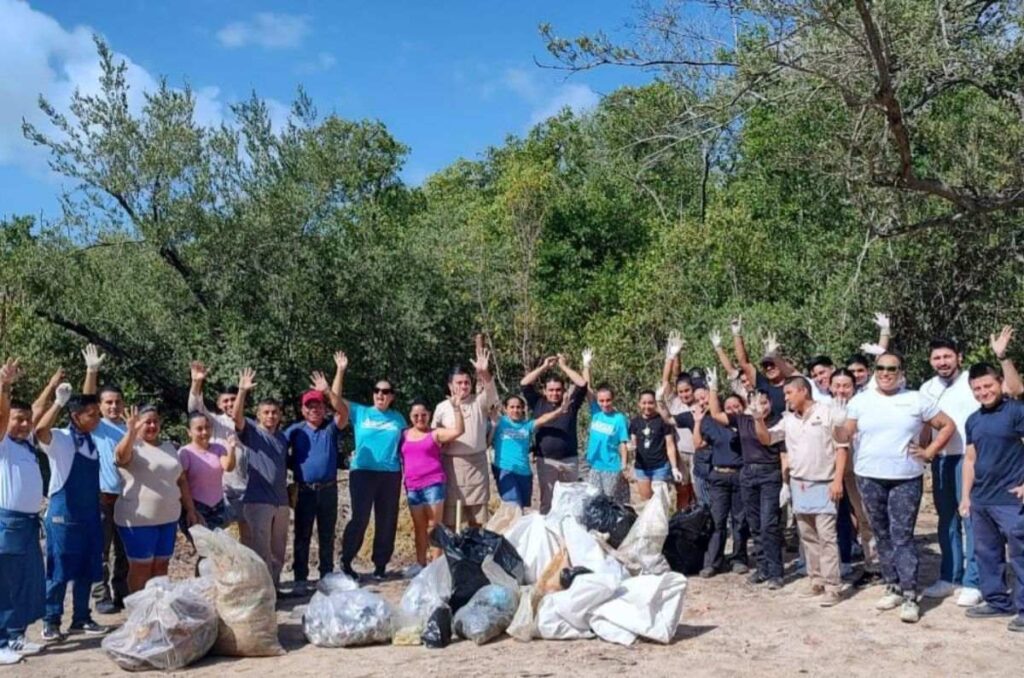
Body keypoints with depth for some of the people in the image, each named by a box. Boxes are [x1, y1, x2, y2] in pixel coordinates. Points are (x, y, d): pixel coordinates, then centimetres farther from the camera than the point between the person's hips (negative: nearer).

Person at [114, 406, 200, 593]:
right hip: (139, 519, -6)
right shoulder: (133, 446, -7)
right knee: (141, 567, 2)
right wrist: (131, 432, -48)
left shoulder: (169, 447, 13)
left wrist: (191, 510, 12)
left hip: (168, 518, 6)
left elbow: (182, 480, 15)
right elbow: (121, 456, -31)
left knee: (161, 565, 12)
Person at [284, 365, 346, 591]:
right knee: (302, 535, 4)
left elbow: (342, 411, -16)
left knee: (327, 535, 10)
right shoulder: (295, 431, 3)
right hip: (304, 490, -1)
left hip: (328, 489, 1)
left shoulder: (331, 428, 2)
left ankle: (327, 575, 20)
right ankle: (301, 578, 10)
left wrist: (327, 390, -28)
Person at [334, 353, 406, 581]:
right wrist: (341, 370, -12)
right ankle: (346, 560, 10)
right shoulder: (359, 412, 5)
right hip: (362, 472, -3)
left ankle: (380, 565, 18)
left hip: (391, 474, 3)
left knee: (387, 521, 6)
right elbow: (335, 400, -5)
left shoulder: (398, 418, 11)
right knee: (360, 518, -8)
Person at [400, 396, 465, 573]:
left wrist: (456, 408, -20)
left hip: (433, 484, -4)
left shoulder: (435, 434, -1)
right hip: (412, 487, 4)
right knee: (419, 527, 12)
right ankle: (420, 563, 19)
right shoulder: (404, 435, 11)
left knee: (435, 525, -2)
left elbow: (459, 431, -13)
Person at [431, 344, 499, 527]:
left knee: (477, 517, 8)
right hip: (451, 464, 0)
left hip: (477, 462, 1)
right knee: (450, 517, 3)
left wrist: (484, 373, -38)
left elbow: (491, 393, -21)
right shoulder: (442, 407, 4)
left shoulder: (479, 402, 1)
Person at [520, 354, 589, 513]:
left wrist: (564, 366, 0)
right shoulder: (538, 404, 7)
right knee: (547, 501, 4)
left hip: (569, 460, 1)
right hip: (546, 461, 0)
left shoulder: (571, 403, 6)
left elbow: (582, 384, -4)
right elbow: (524, 384, -1)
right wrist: (544, 367, 0)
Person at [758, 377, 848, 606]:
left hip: (823, 484, -6)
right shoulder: (788, 419, 10)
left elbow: (841, 448, -7)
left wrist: (838, 480, -12)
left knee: (826, 536, -7)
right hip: (798, 485, 6)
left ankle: (832, 587, -4)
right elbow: (766, 438, 11)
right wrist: (758, 420, -8)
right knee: (808, 536, 10)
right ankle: (817, 581, 20)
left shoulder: (828, 413, -7)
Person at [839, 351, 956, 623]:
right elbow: (845, 435, 4)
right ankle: (893, 588, 20)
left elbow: (948, 425, 8)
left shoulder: (916, 400, 3)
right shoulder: (860, 401, 5)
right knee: (882, 536, 10)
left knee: (902, 537, -7)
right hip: (869, 478, 2)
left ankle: (910, 596, -3)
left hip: (906, 478, -2)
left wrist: (929, 452, 0)